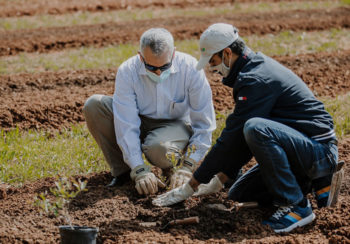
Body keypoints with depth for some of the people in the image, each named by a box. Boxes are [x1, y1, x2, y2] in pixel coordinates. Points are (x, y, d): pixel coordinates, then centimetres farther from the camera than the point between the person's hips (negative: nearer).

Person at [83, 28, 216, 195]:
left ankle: (175, 169, 0)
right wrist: (139, 170, -33)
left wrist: (188, 167, -25)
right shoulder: (127, 71, -21)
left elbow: (204, 123, -18)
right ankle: (121, 169, -8)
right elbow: (126, 124, -24)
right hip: (140, 122, 3)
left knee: (158, 148, -39)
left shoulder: (190, 68, -22)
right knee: (93, 105, -21)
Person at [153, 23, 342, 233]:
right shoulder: (259, 64, 13)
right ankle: (317, 182, 13)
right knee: (239, 194, 11)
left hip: (320, 150, -10)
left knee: (256, 128, -35)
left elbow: (233, 137, -19)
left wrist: (191, 187, -12)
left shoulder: (256, 80, -20)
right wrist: (219, 180, 17)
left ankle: (297, 207, -23)